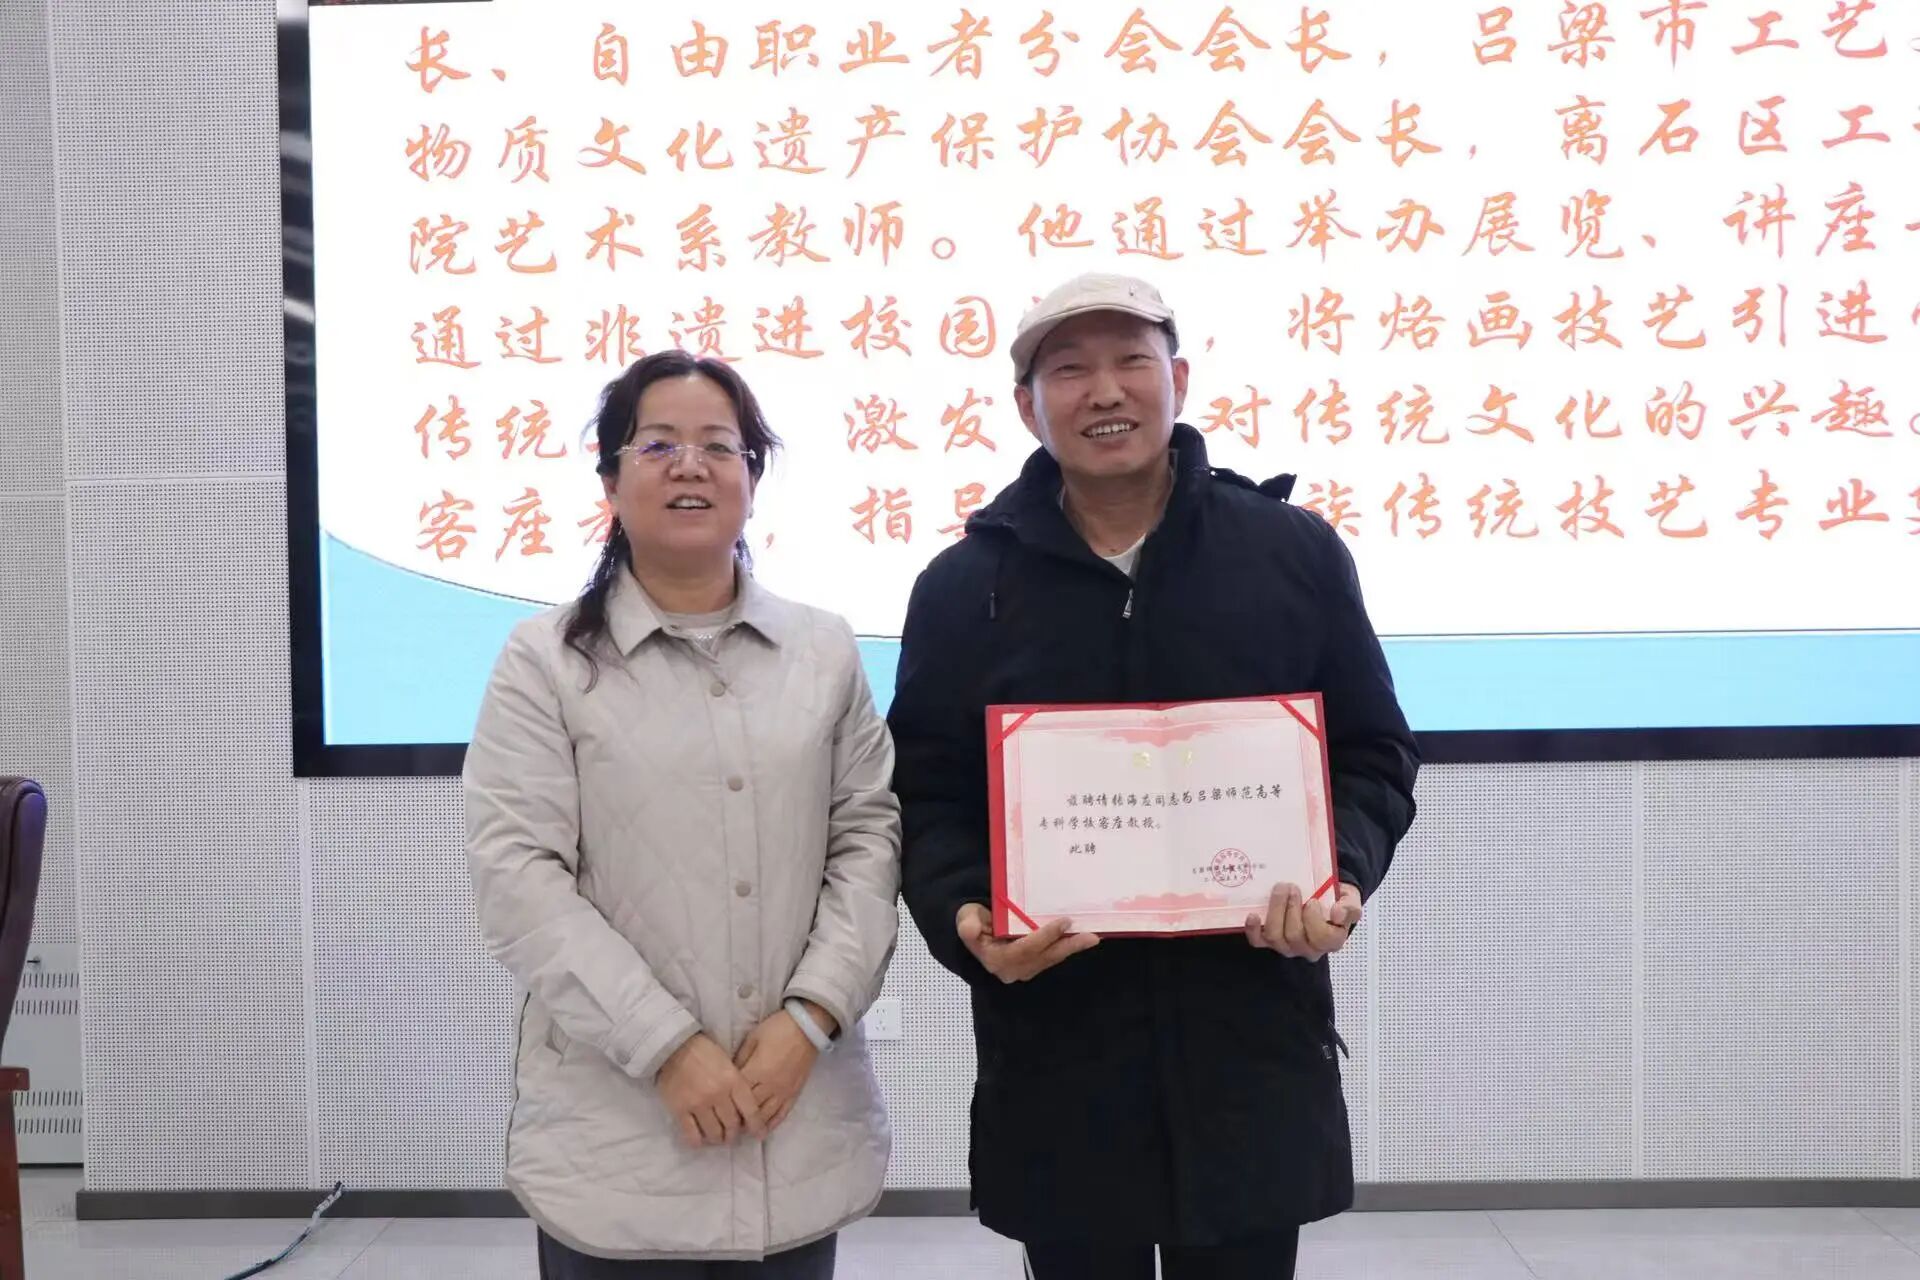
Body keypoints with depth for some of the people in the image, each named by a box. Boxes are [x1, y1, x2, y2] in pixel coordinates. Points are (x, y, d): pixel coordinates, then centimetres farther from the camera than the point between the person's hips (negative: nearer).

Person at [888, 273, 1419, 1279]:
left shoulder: (1294, 552, 2)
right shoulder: (963, 586, 2)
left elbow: (1374, 757, 7)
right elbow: (923, 794, 4)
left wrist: (1343, 876, -12)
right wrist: (964, 918, -15)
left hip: (1253, 1047, 0)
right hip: (1055, 1062, 0)